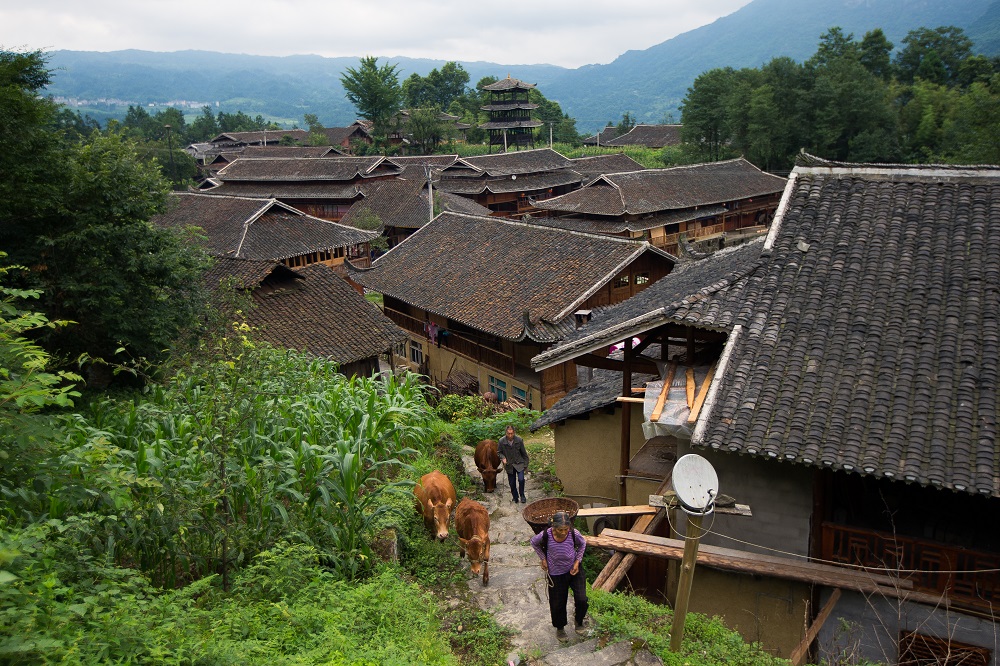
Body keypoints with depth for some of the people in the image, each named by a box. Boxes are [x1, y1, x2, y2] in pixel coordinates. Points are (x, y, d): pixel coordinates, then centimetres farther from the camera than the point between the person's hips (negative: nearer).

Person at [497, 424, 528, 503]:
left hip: (519, 464, -1)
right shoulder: (501, 441, -12)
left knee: (521, 479, -17)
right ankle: (515, 498, 30)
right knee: (512, 483, 7)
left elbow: (524, 453, 0)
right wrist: (503, 458, -16)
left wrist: (526, 464, 3)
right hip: (509, 465, 1)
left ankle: (522, 495, 7)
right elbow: (499, 452, 4)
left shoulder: (519, 440, -12)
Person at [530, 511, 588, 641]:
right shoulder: (546, 535, -26)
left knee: (582, 600, -5)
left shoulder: (574, 533, -23)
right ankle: (560, 627, 42)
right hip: (556, 574, 0)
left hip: (574, 570, 0)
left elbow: (582, 543, 1)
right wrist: (543, 559, -5)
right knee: (557, 603, 12)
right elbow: (534, 542, -2)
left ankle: (579, 621, 29)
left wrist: (577, 561, -8)